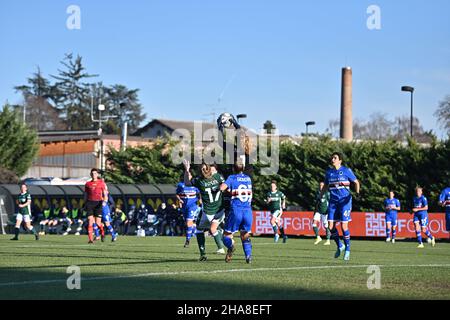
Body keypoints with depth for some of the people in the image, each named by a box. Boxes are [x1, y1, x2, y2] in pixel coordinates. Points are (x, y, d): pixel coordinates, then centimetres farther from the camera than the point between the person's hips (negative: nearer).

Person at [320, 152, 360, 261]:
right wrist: (320, 196, 15)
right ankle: (339, 246, 19)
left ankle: (347, 249, 8)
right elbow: (326, 186, 23)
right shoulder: (329, 172, 10)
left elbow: (356, 182, 2)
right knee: (331, 226, -3)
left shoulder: (346, 170, -3)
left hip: (344, 201, -5)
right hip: (333, 201, 5)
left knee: (344, 226, -9)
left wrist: (357, 192, -16)